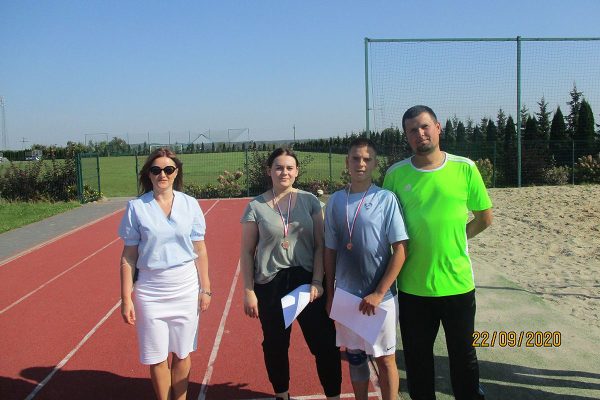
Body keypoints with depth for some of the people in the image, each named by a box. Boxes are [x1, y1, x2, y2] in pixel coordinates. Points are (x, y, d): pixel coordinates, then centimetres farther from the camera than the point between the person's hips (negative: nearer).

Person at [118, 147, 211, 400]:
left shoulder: (190, 204, 0)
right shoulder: (136, 207, -4)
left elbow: (199, 249, 5)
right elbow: (128, 256, -1)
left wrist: (205, 288, 4)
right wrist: (126, 298, -3)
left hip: (186, 287, 1)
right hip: (150, 290, -1)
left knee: (182, 353, 11)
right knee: (157, 357, 8)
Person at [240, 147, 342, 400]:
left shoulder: (309, 200, 1)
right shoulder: (256, 206, -1)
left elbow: (320, 245, 2)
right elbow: (247, 252, 2)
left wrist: (317, 281, -7)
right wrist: (248, 291, -2)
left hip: (306, 279, 0)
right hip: (270, 284, 0)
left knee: (324, 343, -1)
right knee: (275, 345, 13)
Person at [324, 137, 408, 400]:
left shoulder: (386, 199, -8)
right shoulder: (336, 200, 2)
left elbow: (400, 250, -10)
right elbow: (330, 250, 8)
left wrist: (378, 294, -13)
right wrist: (329, 294, 7)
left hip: (380, 295, -3)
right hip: (346, 294, 3)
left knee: (385, 358, 9)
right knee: (354, 356, 16)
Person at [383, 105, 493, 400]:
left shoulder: (465, 168, -3)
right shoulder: (396, 174, -3)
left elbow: (484, 218, 6)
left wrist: (454, 239, 1)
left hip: (458, 282, 0)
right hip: (412, 285, 0)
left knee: (463, 356, 16)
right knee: (417, 359, 14)